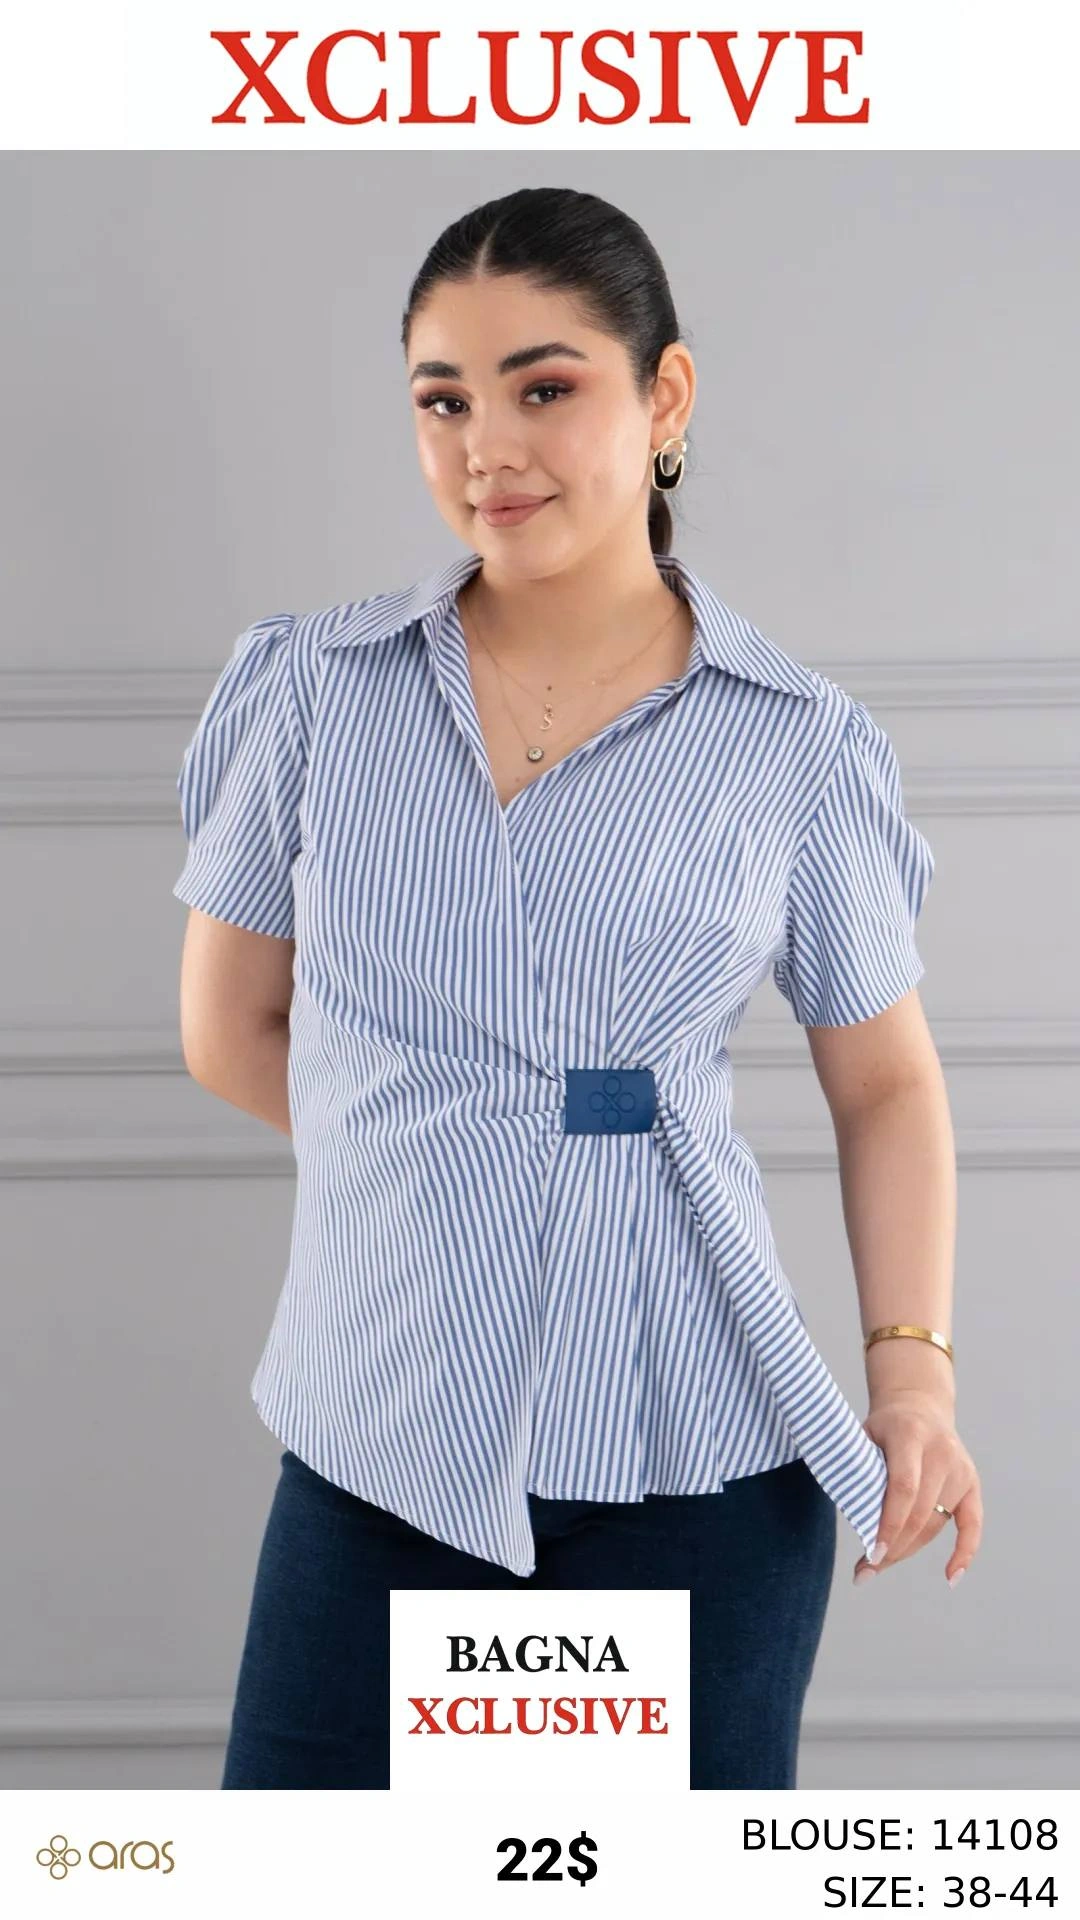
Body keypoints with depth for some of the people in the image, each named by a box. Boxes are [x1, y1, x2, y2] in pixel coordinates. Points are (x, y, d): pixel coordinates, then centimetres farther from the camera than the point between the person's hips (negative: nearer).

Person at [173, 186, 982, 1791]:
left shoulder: (800, 745, -1)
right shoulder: (317, 693, 2)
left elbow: (886, 1084, 5)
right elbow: (231, 1030, 11)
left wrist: (915, 1369, -6)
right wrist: (424, 1150, 7)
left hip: (699, 1472, 0)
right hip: (384, 1442, 1)